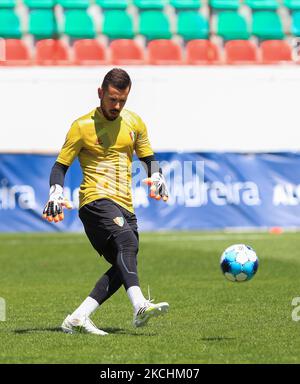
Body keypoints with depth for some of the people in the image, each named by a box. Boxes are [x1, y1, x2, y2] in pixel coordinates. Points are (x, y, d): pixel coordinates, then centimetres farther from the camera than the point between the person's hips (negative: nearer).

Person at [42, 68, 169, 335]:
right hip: (96, 200, -7)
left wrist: (156, 177, 4)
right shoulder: (82, 126, 0)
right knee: (127, 242, -32)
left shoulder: (134, 123, 14)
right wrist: (56, 193, -13)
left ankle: (77, 319, 0)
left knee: (123, 268, -4)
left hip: (125, 206, 7)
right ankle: (140, 307, -51)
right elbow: (61, 166, 5)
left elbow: (148, 158, 25)